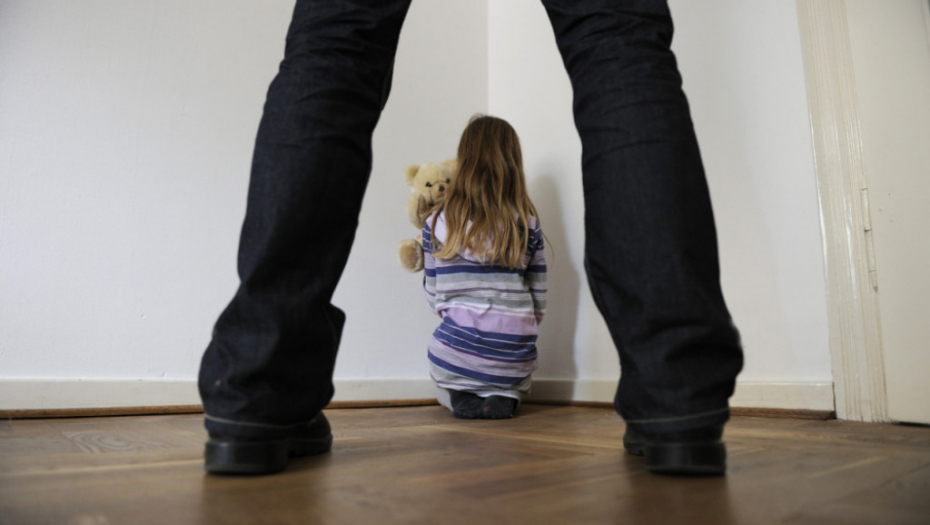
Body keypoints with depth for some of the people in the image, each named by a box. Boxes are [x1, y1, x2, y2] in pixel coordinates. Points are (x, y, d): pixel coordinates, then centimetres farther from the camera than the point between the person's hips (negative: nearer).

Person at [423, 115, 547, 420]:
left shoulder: (436, 224, -4)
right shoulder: (528, 226, -3)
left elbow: (434, 298, 1)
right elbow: (539, 304, 0)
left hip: (457, 354, 0)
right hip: (514, 359, 1)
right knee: (518, 382, 35)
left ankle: (459, 397, 4)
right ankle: (505, 397, 3)